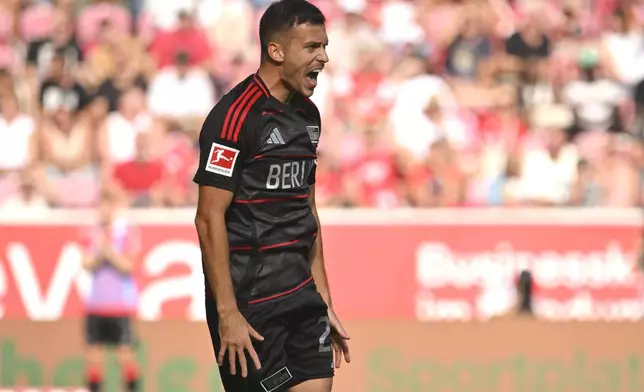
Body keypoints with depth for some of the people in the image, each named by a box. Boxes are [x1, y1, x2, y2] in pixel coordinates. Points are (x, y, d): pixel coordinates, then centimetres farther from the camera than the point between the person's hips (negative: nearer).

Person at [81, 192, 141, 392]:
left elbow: (126, 265, -9)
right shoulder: (92, 234, 9)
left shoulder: (127, 232, -3)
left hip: (120, 302, -4)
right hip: (96, 302, 4)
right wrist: (99, 251, -16)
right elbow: (87, 264, 1)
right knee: (93, 353, 1)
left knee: (125, 353, -5)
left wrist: (107, 248, -18)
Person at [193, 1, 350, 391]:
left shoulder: (308, 115, 13)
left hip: (301, 296, 8)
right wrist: (227, 313, -20)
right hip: (249, 302, -8)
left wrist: (325, 303, 17)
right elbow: (210, 218, -16)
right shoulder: (236, 115, -14)